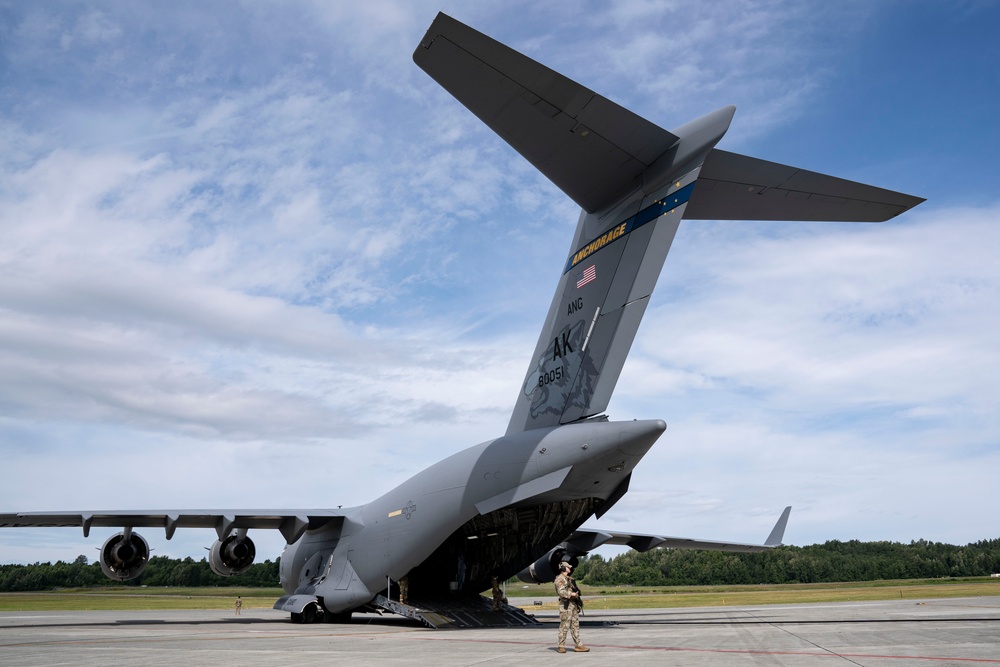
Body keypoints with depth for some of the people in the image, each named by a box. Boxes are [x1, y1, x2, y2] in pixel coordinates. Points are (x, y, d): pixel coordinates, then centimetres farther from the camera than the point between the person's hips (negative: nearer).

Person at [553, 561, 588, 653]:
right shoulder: (560, 579, -8)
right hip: (566, 604, -9)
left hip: (573, 604, 9)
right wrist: (571, 594, -28)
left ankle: (578, 645, 9)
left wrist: (578, 598, 13)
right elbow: (561, 591, -21)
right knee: (564, 626, -6)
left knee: (575, 625, 8)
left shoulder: (569, 579, 22)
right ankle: (561, 647, -1)